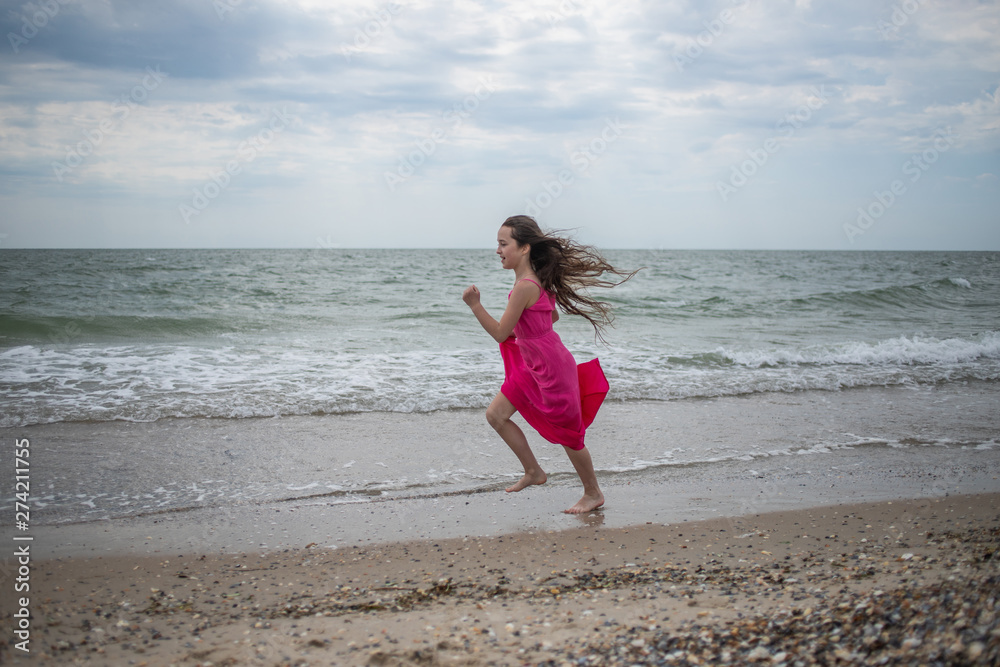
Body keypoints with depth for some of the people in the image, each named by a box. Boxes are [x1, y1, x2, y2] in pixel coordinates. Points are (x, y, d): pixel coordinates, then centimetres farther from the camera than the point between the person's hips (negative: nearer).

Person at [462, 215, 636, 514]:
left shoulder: (524, 287, -25)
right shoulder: (534, 279, 4)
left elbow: (500, 333, -23)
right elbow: (552, 315, 18)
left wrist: (475, 305, -24)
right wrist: (528, 329, 17)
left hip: (551, 368, -10)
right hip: (531, 365, 10)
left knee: (568, 434, 6)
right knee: (496, 414, 7)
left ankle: (593, 494, 24)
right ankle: (533, 472, 20)